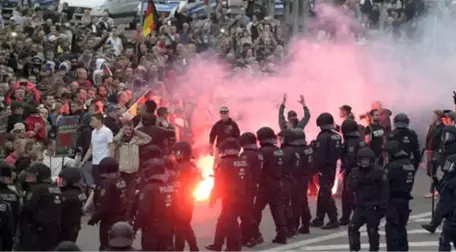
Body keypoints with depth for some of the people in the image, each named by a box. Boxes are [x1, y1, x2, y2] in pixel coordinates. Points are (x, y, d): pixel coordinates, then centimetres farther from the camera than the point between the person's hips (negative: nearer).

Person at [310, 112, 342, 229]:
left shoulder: (323, 137, -17)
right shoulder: (337, 136, 9)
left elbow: (319, 155, -20)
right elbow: (339, 153, 14)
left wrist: (316, 167, -12)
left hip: (324, 169, -8)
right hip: (333, 168, 9)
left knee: (325, 194, -5)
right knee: (322, 193, 16)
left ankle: (333, 220, -8)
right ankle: (319, 219, 22)